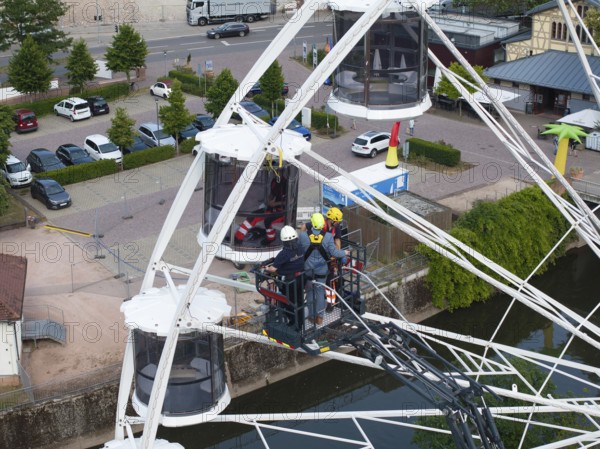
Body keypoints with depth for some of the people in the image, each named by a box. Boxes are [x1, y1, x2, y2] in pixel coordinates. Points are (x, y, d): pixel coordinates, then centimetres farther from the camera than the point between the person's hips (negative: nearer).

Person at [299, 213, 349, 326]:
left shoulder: (303, 236, -17)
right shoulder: (328, 236, -18)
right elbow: (334, 253, -14)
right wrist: (345, 253, 4)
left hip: (308, 270, 0)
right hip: (322, 270, 0)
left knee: (310, 292, 16)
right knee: (320, 292, 15)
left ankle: (312, 316, 25)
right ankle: (319, 316, 20)